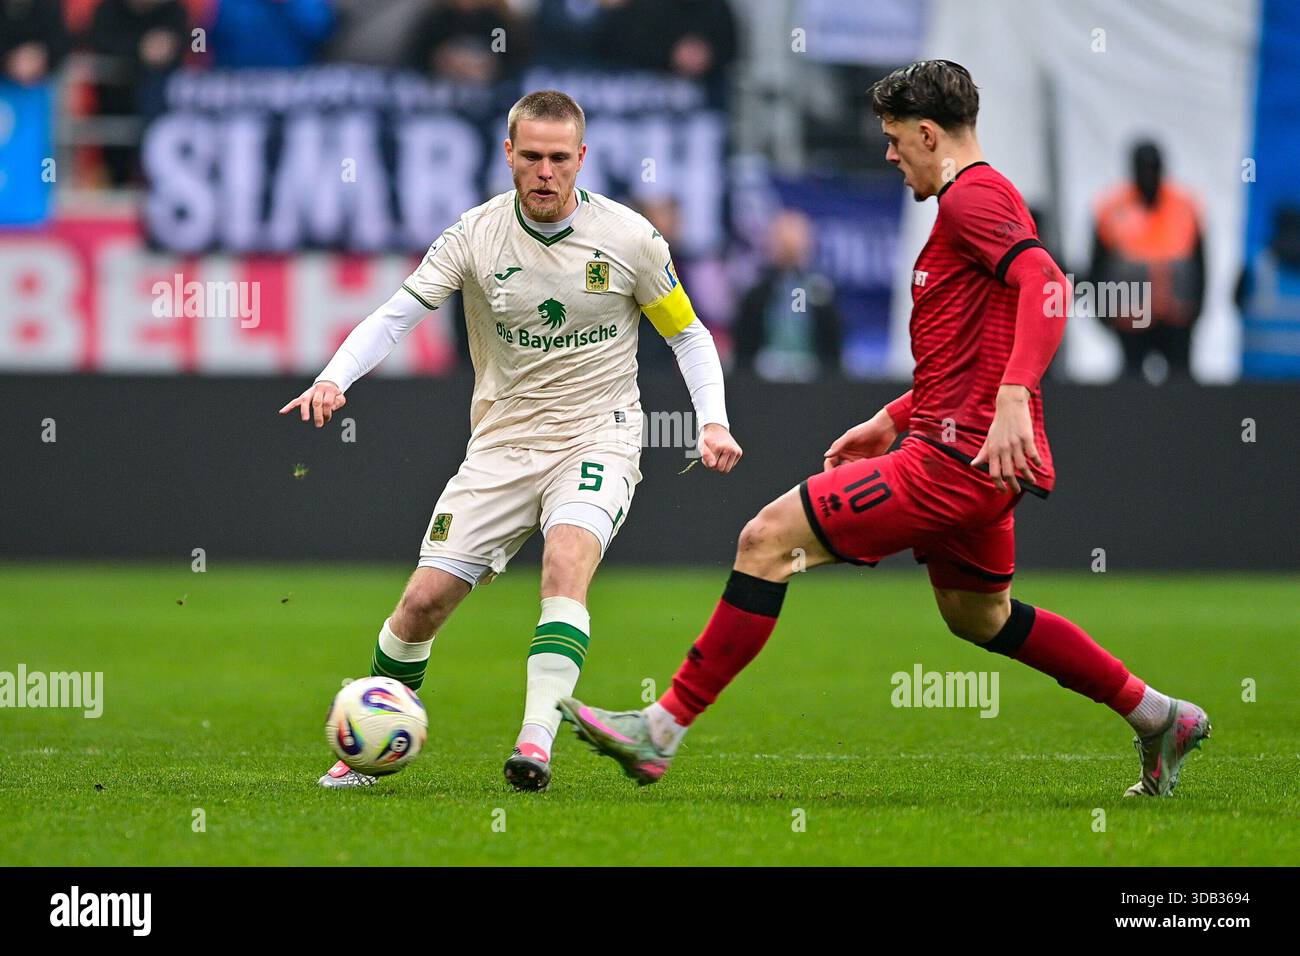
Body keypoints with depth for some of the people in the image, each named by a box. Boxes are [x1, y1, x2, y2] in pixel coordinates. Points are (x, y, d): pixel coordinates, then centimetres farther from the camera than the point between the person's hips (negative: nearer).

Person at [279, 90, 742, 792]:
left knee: (567, 561, -32)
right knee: (424, 600, -5)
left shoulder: (628, 238, -6)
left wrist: (713, 422, -9)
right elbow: (395, 316, -10)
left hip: (598, 436, -2)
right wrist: (333, 379, -27)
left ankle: (537, 740, -37)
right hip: (503, 441, 2)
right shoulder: (476, 235, -6)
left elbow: (688, 335, 6)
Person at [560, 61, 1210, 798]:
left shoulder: (972, 195, -11)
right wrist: (892, 421, 27)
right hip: (973, 459, 11)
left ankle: (663, 730, -11)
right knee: (976, 615, 27)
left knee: (769, 539, -11)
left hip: (956, 459, -11)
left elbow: (1046, 286, -28)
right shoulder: (980, 198, 21)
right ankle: (1160, 719, 31)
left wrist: (1013, 399, -38)